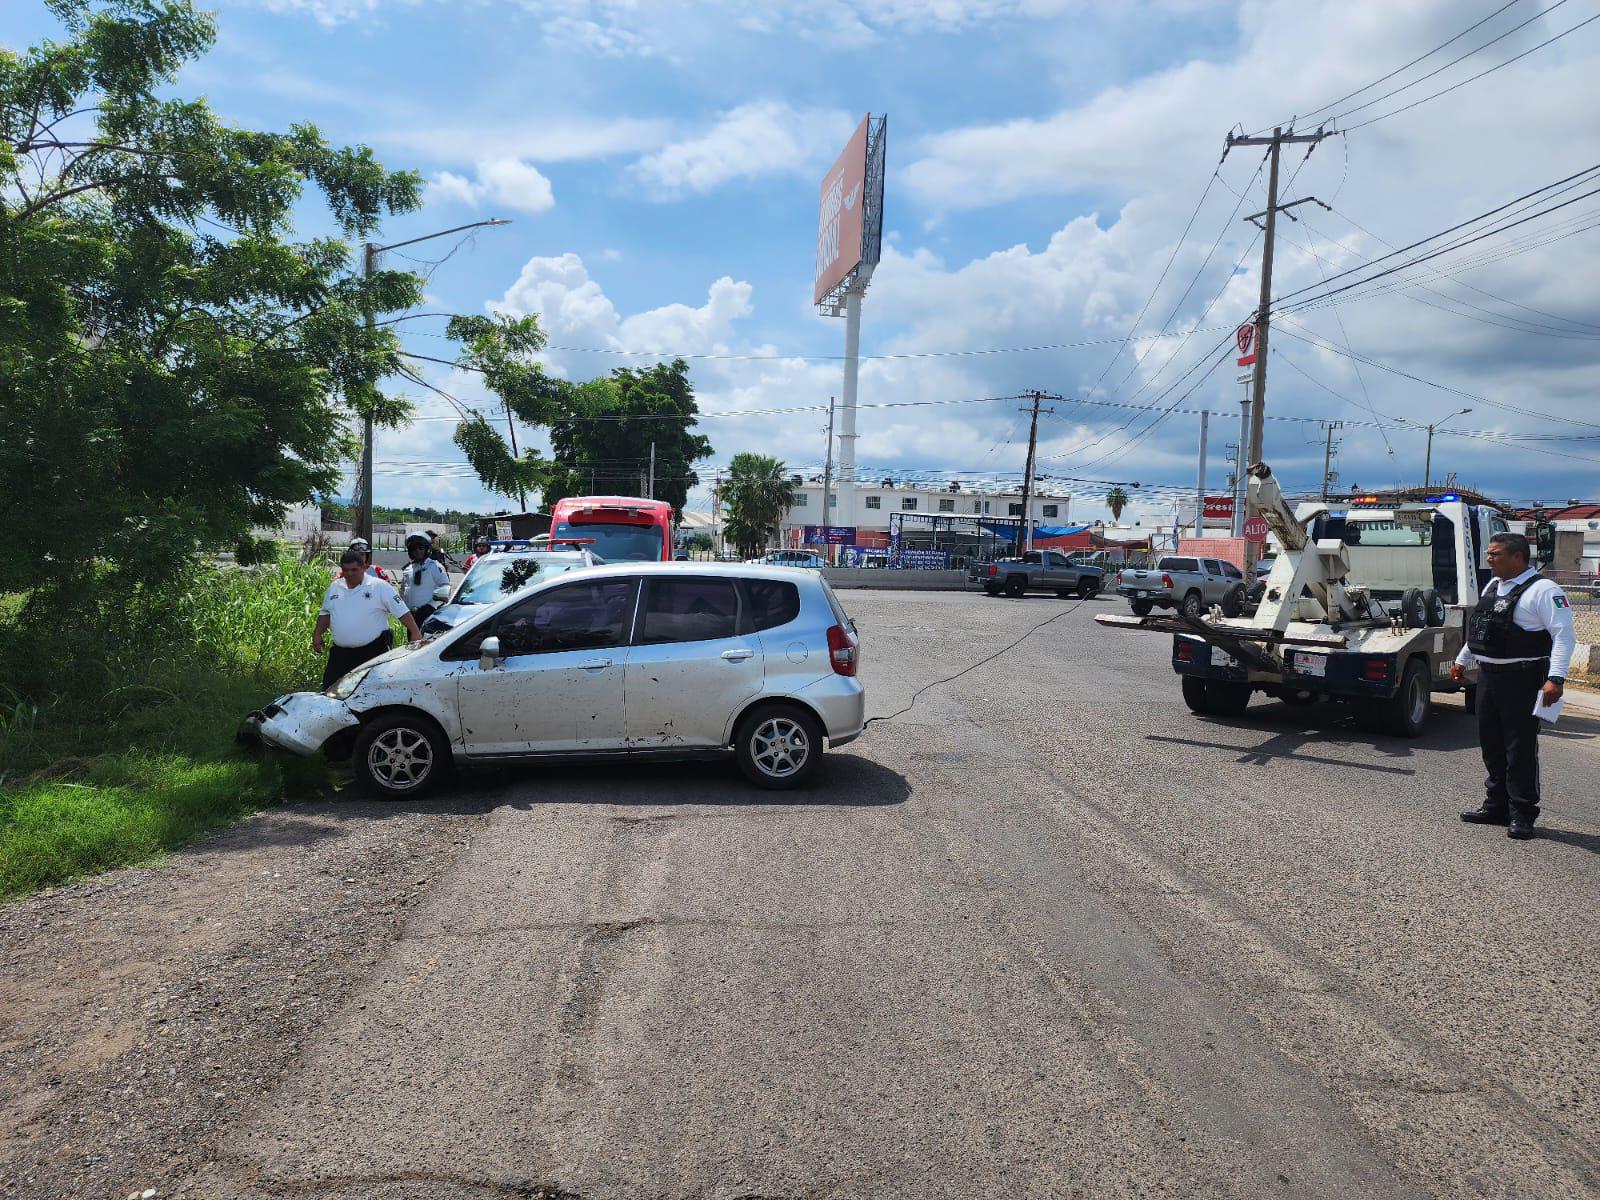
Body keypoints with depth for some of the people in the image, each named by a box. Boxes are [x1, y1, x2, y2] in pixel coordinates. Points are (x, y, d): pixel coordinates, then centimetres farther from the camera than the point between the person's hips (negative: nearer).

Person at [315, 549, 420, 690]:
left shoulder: (379, 586, -5)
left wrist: (415, 632, -15)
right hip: (341, 652, 5)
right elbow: (325, 613, 23)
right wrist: (317, 634, 11)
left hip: (373, 652, -5)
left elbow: (402, 612, -7)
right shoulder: (334, 587, 11)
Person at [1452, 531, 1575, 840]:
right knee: (1491, 744, 14)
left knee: (1521, 748, -3)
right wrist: (1462, 661, 31)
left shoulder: (1542, 590, -13)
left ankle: (1521, 815, 5)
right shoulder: (1493, 586, 14)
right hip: (1489, 675, 9)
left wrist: (1556, 679, -26)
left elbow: (1563, 635, -19)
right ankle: (1496, 805, 25)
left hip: (1523, 679, -8)